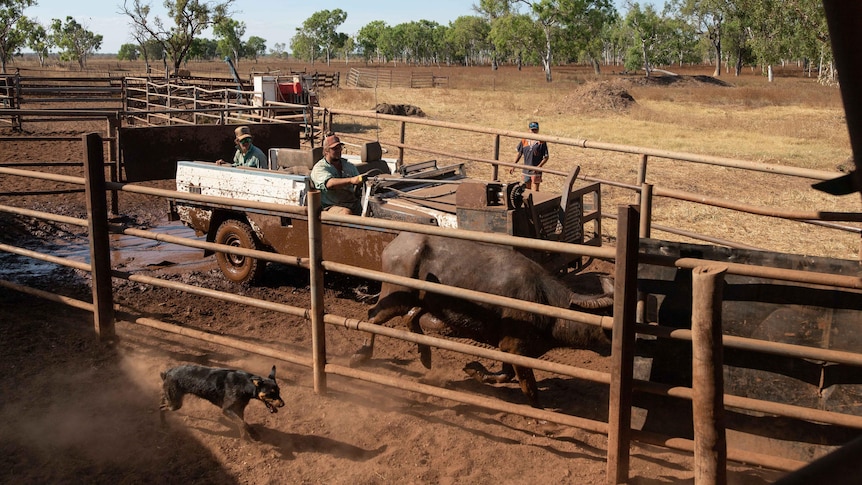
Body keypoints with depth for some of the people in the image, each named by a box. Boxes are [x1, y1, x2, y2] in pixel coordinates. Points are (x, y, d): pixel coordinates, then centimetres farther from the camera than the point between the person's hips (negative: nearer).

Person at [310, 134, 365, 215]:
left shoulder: (349, 166, 21)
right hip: (331, 206, -5)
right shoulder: (319, 168, -1)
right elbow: (329, 184, -22)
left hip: (354, 204, 5)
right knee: (346, 212, -37)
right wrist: (351, 180, -37)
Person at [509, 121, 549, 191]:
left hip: (536, 171, -4)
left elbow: (546, 157, -6)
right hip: (526, 170, 4)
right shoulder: (524, 141, 4)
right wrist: (513, 166, 7)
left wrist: (538, 167, -19)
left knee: (535, 191, -8)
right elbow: (519, 154, 13)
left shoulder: (541, 142, -7)